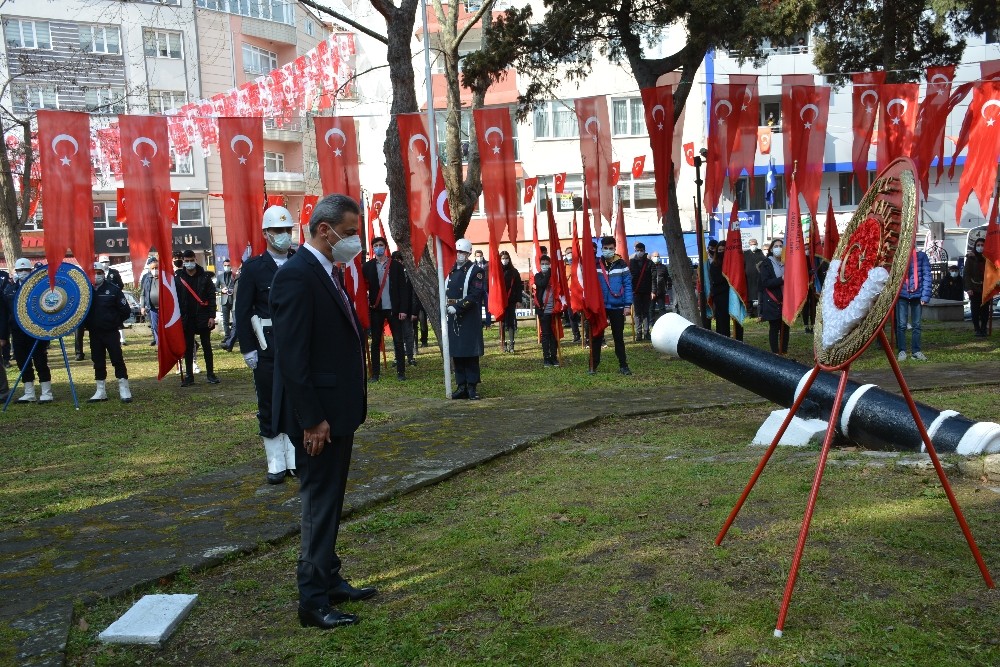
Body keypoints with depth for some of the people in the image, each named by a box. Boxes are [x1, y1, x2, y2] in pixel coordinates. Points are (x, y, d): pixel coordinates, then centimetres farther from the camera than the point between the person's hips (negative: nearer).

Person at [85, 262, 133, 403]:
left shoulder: (113, 289, -6)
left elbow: (126, 310, -3)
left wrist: (115, 322, 0)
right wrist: (87, 323, 1)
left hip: (111, 332, -3)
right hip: (94, 333, 3)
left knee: (118, 359, -3)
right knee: (98, 362, 11)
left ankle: (124, 390, 2)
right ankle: (101, 392, 20)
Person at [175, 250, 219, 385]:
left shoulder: (205, 277, 0)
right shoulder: (178, 278, 2)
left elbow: (211, 297, -2)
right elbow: (175, 299, 2)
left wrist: (212, 316, -8)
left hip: (203, 317, -1)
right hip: (186, 319, 1)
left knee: (207, 346, 5)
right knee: (188, 348, 6)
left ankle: (210, 374, 11)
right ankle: (189, 375, 12)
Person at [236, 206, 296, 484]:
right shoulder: (253, 267, -2)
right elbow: (242, 311, -3)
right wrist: (247, 348, -8)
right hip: (267, 346, -2)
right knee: (269, 406, 5)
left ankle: (296, 459, 21)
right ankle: (276, 464, 16)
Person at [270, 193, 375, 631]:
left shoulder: (326, 274, 11)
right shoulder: (296, 276, -19)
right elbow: (292, 357, -23)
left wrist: (347, 409, 15)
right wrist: (311, 420, -22)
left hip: (339, 410, 10)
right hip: (319, 417, -10)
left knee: (330, 501, 18)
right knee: (320, 504, 0)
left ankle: (329, 580, 32)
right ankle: (313, 600, 13)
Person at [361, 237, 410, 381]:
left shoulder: (396, 265, 4)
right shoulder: (367, 266, 5)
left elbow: (403, 288, 1)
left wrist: (403, 309, -6)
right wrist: (367, 303, -9)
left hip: (394, 309, -1)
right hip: (376, 309, 1)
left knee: (398, 341, 1)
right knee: (375, 342, 5)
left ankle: (401, 372, 7)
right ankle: (375, 373, 9)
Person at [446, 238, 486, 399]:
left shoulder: (476, 271, -4)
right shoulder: (450, 271, 15)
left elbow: (475, 295, -14)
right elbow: (445, 292, 18)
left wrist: (457, 307, -19)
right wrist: (446, 307, 2)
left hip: (469, 319, -6)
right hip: (453, 318, 6)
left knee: (470, 354, -3)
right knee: (456, 353, 7)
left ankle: (472, 387, 3)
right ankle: (461, 386, 14)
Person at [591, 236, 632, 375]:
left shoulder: (621, 264, 0)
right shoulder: (595, 265, 1)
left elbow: (627, 285, -2)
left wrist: (628, 304, -8)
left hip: (618, 307, 0)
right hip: (599, 306, 0)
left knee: (619, 337, 7)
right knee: (597, 337, 4)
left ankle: (623, 365, 13)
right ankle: (593, 365, 10)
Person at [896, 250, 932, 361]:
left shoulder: (921, 255, 2)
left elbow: (926, 276, -1)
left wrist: (925, 296, -8)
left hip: (917, 294, 1)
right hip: (902, 294, 0)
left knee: (916, 325, 7)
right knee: (901, 324, -1)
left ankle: (916, 351, 15)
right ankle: (902, 351, 6)